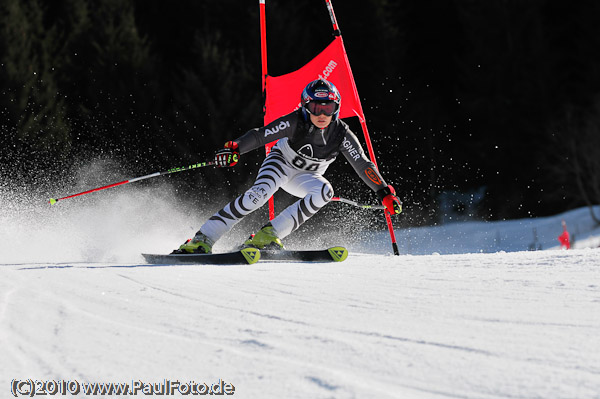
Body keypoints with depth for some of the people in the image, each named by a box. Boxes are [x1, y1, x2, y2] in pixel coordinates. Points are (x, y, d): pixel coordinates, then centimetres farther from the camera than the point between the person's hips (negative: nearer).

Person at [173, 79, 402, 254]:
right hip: (281, 162, -4)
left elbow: (363, 166, -20)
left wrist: (384, 192, -29)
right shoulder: (295, 123, -27)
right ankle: (202, 239, -36)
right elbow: (260, 135, -32)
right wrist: (235, 148, -49)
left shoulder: (342, 135, -21)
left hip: (305, 177, 4)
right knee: (261, 191, -34)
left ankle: (268, 235, -26)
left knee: (324, 191, -30)